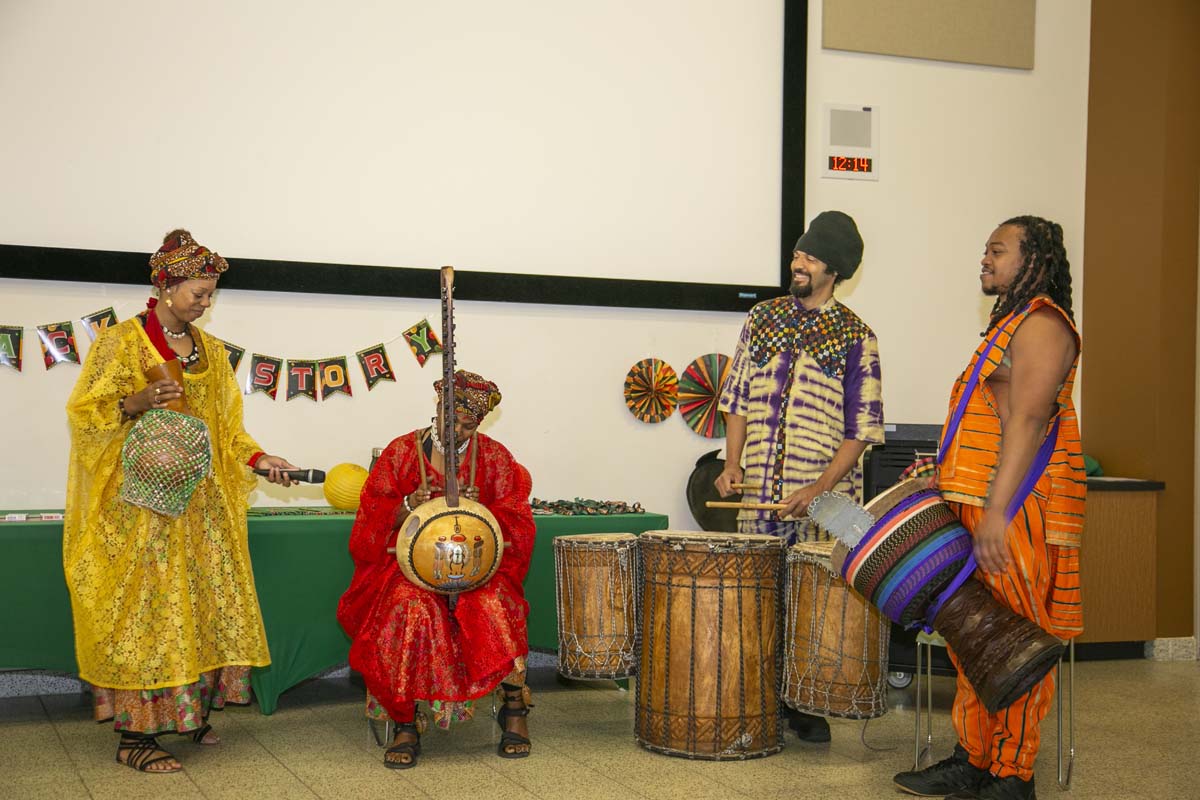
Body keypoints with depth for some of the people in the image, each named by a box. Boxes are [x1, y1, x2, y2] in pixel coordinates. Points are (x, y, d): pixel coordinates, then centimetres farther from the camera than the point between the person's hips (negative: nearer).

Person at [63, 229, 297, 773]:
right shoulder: (121, 341, -3)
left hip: (200, 500, 6)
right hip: (140, 498, -6)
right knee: (143, 608, -7)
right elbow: (86, 412, -5)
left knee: (205, 603, 5)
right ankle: (135, 735, -3)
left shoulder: (210, 350, 13)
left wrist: (255, 458, 1)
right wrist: (139, 401, -21)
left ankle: (189, 712, 17)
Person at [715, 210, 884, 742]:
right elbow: (737, 397, 13)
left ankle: (808, 708, 13)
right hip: (760, 493, 3)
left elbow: (862, 428, -3)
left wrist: (822, 486, -15)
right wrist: (732, 463, 0)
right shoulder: (763, 319, 10)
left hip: (823, 498, -3)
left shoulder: (854, 337, -1)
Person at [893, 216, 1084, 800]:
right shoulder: (1010, 325, 21)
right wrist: (946, 479, 22)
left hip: (1017, 511, -10)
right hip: (978, 509, 10)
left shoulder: (1041, 325, -10)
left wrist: (996, 512, -25)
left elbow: (1026, 423, -20)